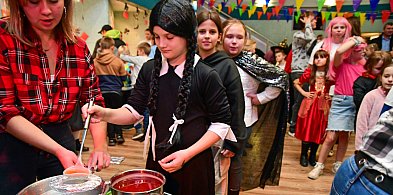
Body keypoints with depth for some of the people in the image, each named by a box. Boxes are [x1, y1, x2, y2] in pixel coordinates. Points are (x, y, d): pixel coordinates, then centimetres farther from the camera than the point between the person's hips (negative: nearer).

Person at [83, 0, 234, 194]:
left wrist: (187, 154, -16)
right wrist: (105, 113, -17)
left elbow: (220, 124, -9)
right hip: (156, 160, 4)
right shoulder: (149, 70, -1)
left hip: (194, 162, -3)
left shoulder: (206, 76, -14)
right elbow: (134, 111, 2)